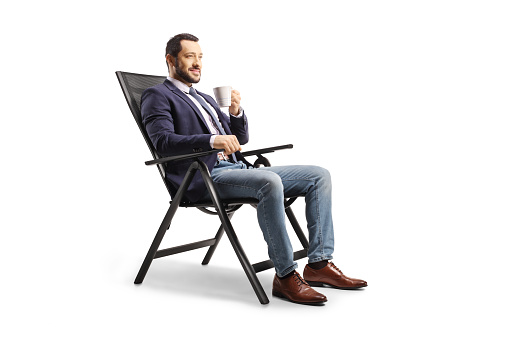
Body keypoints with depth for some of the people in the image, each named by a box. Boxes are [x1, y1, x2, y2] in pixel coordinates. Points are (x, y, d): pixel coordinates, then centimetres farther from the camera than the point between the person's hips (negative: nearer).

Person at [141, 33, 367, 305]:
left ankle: (319, 264, -9)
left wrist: (236, 112, 3)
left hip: (237, 169, 8)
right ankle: (285, 275, -26)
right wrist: (212, 140, -28)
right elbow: (163, 141, -13)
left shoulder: (205, 99, 30)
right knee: (270, 182, -36)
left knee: (319, 176, -5)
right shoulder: (157, 96, 6)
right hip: (203, 178, -8)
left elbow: (240, 138, 25)